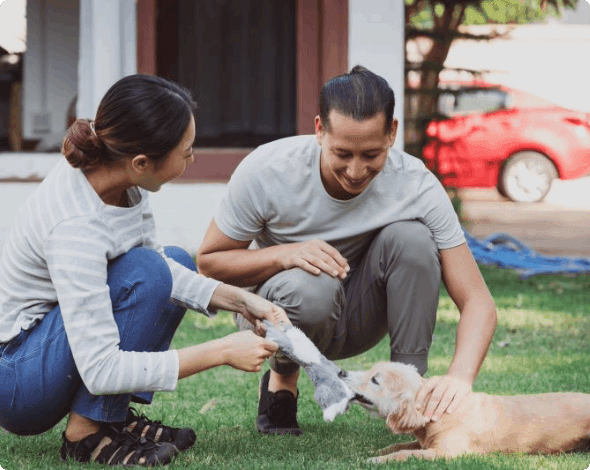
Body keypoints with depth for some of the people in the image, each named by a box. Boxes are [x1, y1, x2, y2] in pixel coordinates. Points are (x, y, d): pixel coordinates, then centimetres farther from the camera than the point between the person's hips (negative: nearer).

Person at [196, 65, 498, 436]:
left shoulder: (417, 186, -24)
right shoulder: (267, 171, -25)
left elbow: (478, 302, -24)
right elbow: (209, 261, -13)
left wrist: (460, 376, -44)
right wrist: (285, 255, -32)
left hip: (354, 318, 1)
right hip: (275, 305, -1)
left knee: (410, 236, -28)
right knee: (312, 287, -37)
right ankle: (282, 378, -3)